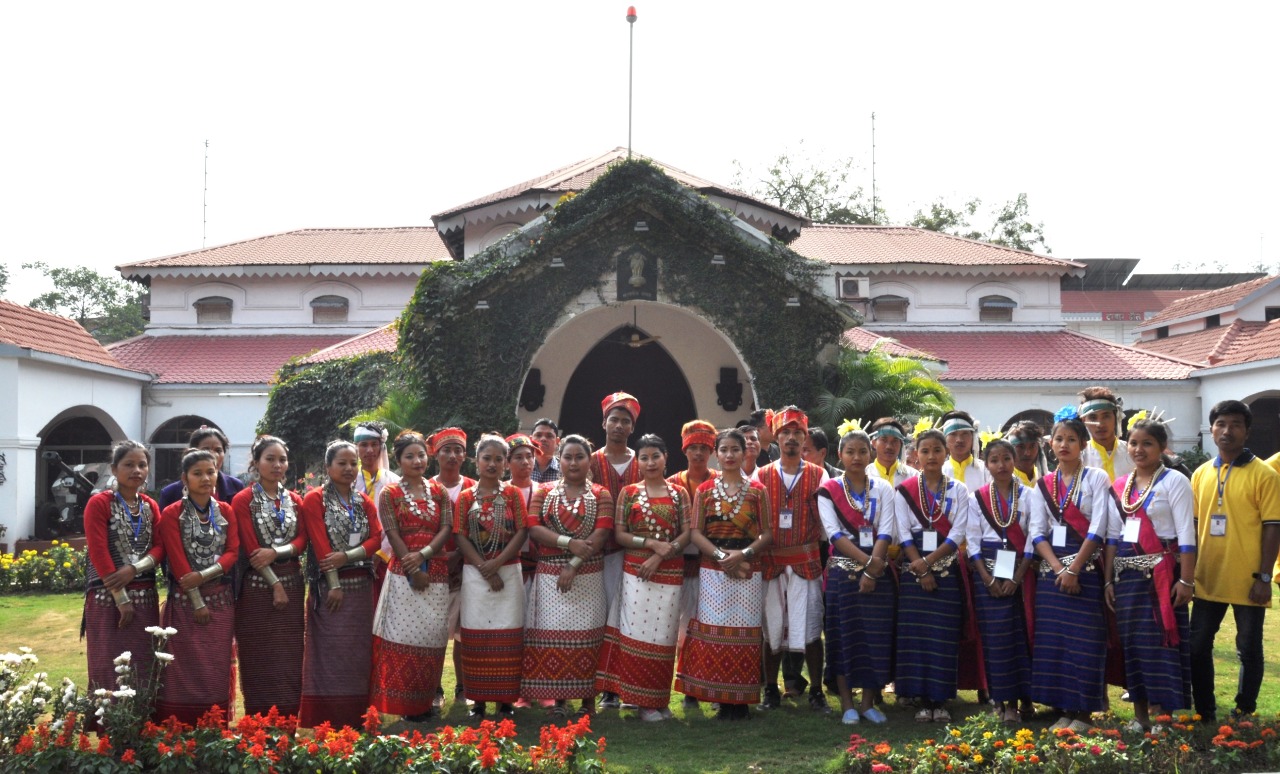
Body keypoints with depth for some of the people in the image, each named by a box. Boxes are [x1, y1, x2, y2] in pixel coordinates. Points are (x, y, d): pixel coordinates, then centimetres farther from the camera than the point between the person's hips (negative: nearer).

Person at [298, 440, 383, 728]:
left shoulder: (364, 502, 13)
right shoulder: (315, 499, -3)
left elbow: (377, 538, 3)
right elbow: (320, 545, -10)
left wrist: (347, 556, -14)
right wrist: (334, 585, -16)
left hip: (361, 584, 5)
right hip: (330, 585, -5)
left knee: (358, 650, 7)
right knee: (330, 651, -3)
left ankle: (356, 713, 14)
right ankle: (327, 718, 2)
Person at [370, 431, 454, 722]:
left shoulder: (439, 491, 11)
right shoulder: (390, 494, 2)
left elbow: (447, 529, 2)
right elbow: (392, 535, -6)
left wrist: (423, 555, -14)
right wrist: (413, 570, -14)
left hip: (436, 573, 3)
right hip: (403, 573, -3)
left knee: (433, 633, 4)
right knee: (405, 634, -4)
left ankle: (425, 699, 15)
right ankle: (406, 703, 2)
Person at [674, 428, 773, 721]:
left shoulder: (757, 491, 7)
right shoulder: (705, 490, 7)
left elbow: (766, 534, 3)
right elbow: (695, 532, 1)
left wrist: (743, 554, -14)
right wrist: (721, 555, -13)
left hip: (747, 571, 0)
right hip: (713, 572, 0)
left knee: (744, 631, -1)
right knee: (714, 630, -2)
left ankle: (742, 700, 7)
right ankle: (722, 699, 7)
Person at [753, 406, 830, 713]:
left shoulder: (818, 475, 6)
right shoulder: (761, 476, 7)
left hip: (807, 563, -1)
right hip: (770, 564, 1)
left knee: (810, 630, -2)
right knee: (772, 630, 6)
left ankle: (816, 692, 11)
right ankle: (771, 691, 18)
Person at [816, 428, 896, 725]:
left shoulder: (883, 489, 6)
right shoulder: (828, 491, 0)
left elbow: (885, 532, -3)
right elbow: (835, 533, -9)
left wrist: (872, 571, -14)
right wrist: (867, 561, -19)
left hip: (878, 572, 2)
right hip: (843, 571, -2)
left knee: (877, 636, 3)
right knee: (844, 636, 1)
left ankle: (869, 703, 14)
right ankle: (847, 704, 9)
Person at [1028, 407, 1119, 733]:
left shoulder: (1096, 479, -2)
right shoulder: (1044, 484, 10)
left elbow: (1098, 529, -10)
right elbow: (1037, 531, 4)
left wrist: (1074, 569, -15)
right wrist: (1058, 568, -10)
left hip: (1086, 569, -4)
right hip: (1051, 571, 4)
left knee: (1084, 640, -3)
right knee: (1053, 639, 4)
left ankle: (1084, 712, 5)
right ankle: (1065, 709, 13)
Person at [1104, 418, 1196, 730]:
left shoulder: (1174, 481, -5)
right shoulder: (1120, 485, 11)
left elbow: (1186, 534, -10)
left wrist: (1186, 579, -15)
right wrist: (1109, 579, 11)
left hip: (1161, 573, -6)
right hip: (1127, 574, 6)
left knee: (1162, 641, -4)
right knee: (1132, 642, 9)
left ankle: (1164, 715, 3)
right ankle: (1140, 714, 18)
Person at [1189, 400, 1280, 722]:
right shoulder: (1201, 474, 7)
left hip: (1247, 581, -4)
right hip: (1208, 579, 5)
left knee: (1248, 651, 7)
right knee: (1197, 647, 9)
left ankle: (1244, 716, 21)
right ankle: (1204, 714, 22)